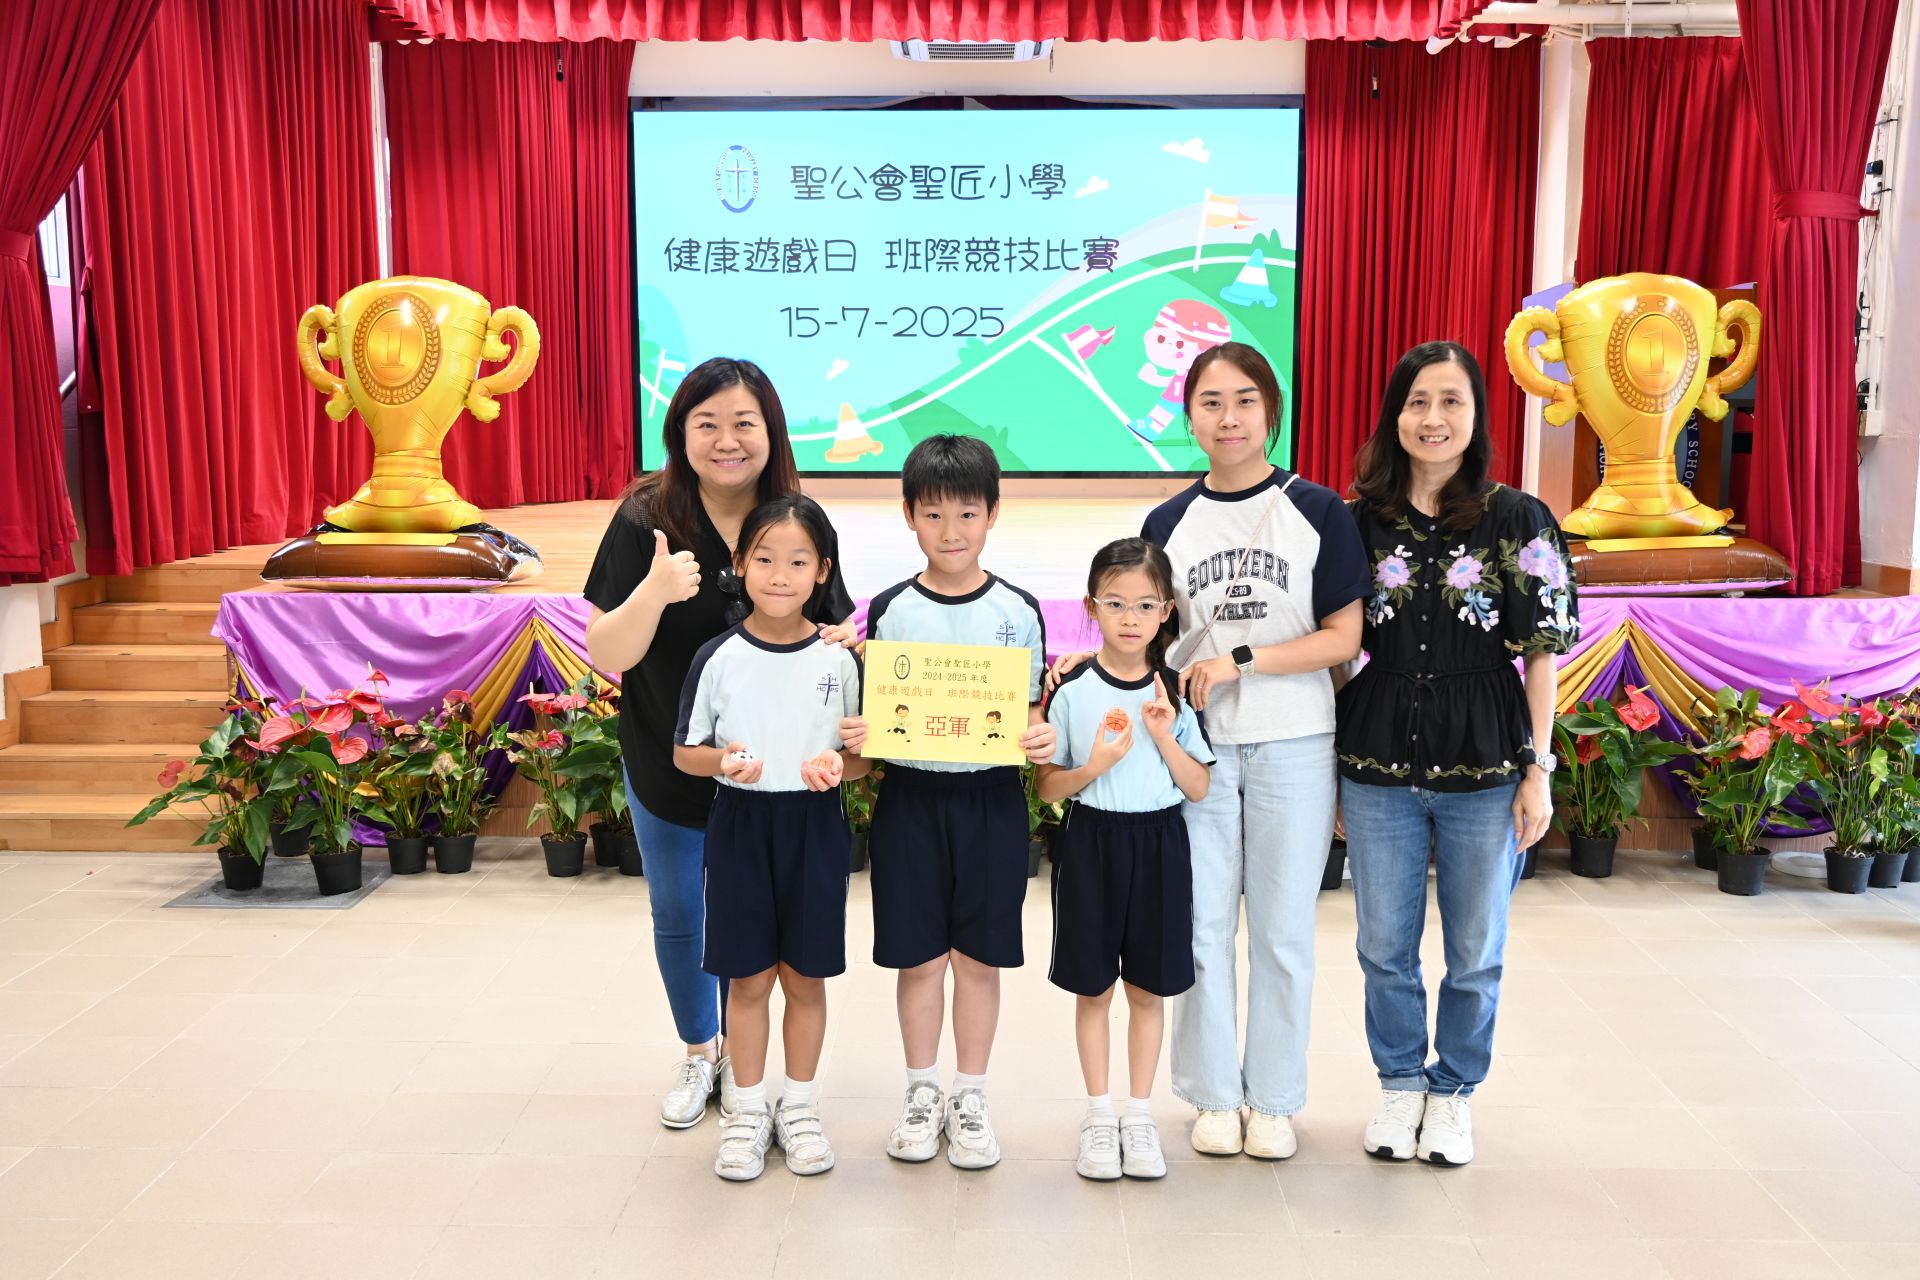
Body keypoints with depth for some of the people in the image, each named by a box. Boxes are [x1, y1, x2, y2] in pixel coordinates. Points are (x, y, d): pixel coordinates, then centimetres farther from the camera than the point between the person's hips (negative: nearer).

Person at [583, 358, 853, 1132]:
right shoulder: (645, 520, -14)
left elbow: (833, 629, 2)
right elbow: (606, 655, -17)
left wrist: (838, 644, -22)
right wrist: (654, 590, -35)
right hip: (668, 769, 0)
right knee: (678, 920, 18)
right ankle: (698, 1053, 41)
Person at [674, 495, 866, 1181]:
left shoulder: (839, 659, -3)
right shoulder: (718, 658, -5)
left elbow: (867, 754, 4)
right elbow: (684, 752, 2)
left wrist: (839, 765, -19)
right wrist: (723, 760, -19)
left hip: (815, 829, 1)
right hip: (741, 825, 0)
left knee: (805, 977, 10)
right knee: (748, 978, 8)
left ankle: (799, 1107, 28)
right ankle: (747, 1111, 25)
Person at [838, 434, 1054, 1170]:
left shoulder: (1017, 610, -1)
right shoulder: (889, 609, 0)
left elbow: (1034, 711, 3)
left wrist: (1042, 740, -17)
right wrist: (854, 735, -16)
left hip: (991, 799, 0)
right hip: (909, 797, 0)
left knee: (978, 957, 8)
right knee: (918, 957, 8)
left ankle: (971, 1099, 24)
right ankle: (921, 1094, 27)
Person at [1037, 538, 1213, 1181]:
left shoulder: (1174, 691, 0)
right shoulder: (1073, 690, -5)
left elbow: (1200, 789, 1)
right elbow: (1046, 787, -2)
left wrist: (1165, 738, -13)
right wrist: (1095, 766, -19)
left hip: (1158, 844, 1)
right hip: (1091, 843, -1)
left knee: (1148, 988, 9)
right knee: (1093, 987, 8)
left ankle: (1138, 1114, 24)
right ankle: (1099, 1115, 22)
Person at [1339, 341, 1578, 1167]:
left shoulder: (1518, 522, -3)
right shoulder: (1360, 521, 1)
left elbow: (1542, 654, -2)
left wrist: (1537, 771, -5)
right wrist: (1331, 771, 5)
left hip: (1485, 770, -1)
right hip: (1378, 768, 2)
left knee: (1475, 952, 12)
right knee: (1385, 948, 12)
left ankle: (1453, 1091, 32)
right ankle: (1400, 1084, 33)